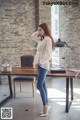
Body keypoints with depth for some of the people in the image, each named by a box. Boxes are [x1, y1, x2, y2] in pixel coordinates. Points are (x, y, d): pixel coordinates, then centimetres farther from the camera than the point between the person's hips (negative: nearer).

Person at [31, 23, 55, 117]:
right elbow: (32, 36, 29)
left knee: (39, 85, -13)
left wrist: (42, 62, -23)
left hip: (43, 65, -9)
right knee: (42, 85, 10)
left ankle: (45, 106, -4)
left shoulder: (48, 39, -12)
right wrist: (39, 31, 16)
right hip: (40, 65, 9)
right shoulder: (42, 39, 14)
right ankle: (46, 105, 18)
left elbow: (49, 54, -18)